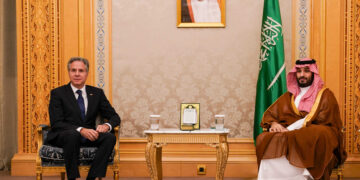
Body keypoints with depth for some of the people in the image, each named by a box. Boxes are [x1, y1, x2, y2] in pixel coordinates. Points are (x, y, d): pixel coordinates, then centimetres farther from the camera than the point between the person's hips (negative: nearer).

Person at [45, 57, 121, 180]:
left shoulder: (97, 93, 11)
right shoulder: (57, 93, 1)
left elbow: (114, 117, 9)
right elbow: (56, 123, -9)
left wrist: (106, 126, -16)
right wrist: (81, 130, -25)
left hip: (88, 137, 3)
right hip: (63, 137, -3)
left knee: (110, 137, -26)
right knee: (73, 134, -37)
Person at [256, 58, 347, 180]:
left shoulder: (325, 95, 8)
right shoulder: (289, 95, 23)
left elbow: (323, 123, -6)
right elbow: (270, 113, 19)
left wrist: (289, 130, -15)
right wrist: (273, 123, -8)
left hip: (315, 138, -4)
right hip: (289, 134, 4)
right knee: (264, 140, -27)